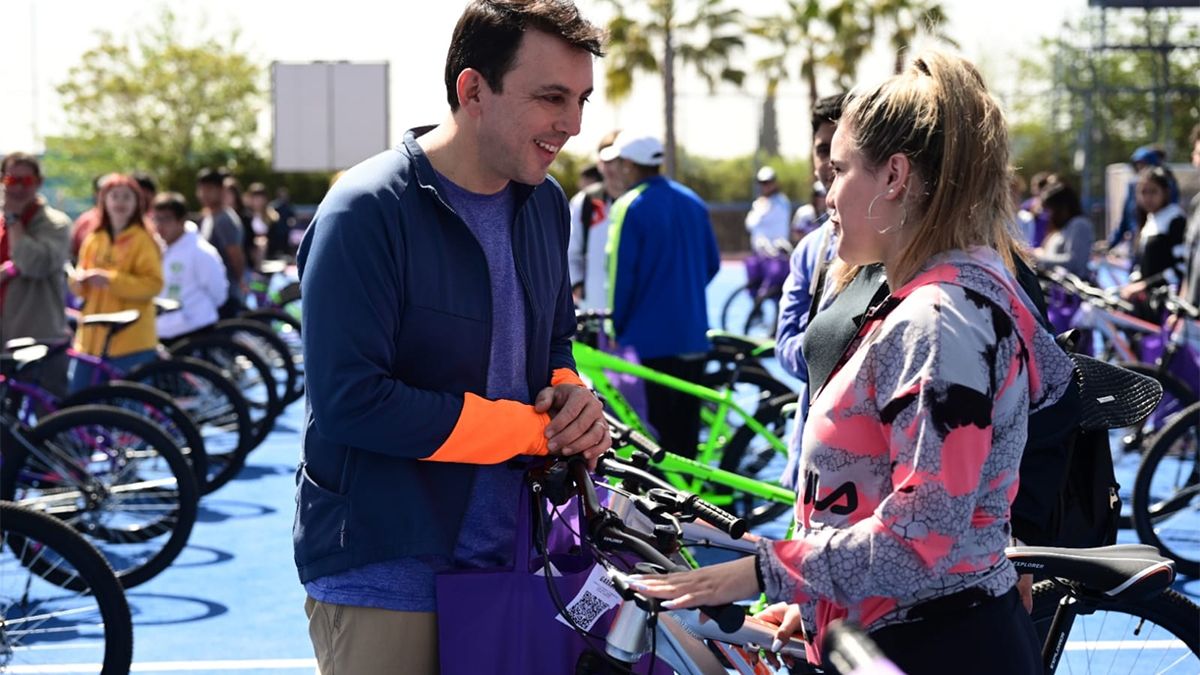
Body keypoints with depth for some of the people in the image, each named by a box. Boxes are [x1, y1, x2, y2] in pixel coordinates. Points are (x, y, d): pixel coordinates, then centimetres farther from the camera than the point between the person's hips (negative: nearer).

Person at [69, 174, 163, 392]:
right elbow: (78, 289, 17)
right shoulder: (93, 240, 13)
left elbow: (153, 284, -13)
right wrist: (80, 279, -7)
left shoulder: (143, 240, -3)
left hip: (131, 341, -5)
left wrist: (111, 279, -21)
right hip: (92, 339, 5)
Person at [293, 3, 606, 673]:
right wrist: (536, 430, -17)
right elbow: (350, 402, -23)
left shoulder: (546, 204, 7)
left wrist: (571, 393, -4)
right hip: (384, 579, -6)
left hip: (504, 561, 7)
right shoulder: (368, 211, -16)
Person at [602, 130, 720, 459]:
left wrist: (617, 328, -1)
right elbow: (712, 263, 15)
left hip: (649, 338, -6)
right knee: (685, 428, 13)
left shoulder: (630, 207, -11)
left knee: (653, 434, -2)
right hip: (694, 335, 7)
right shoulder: (693, 203, 9)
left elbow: (621, 273, -11)